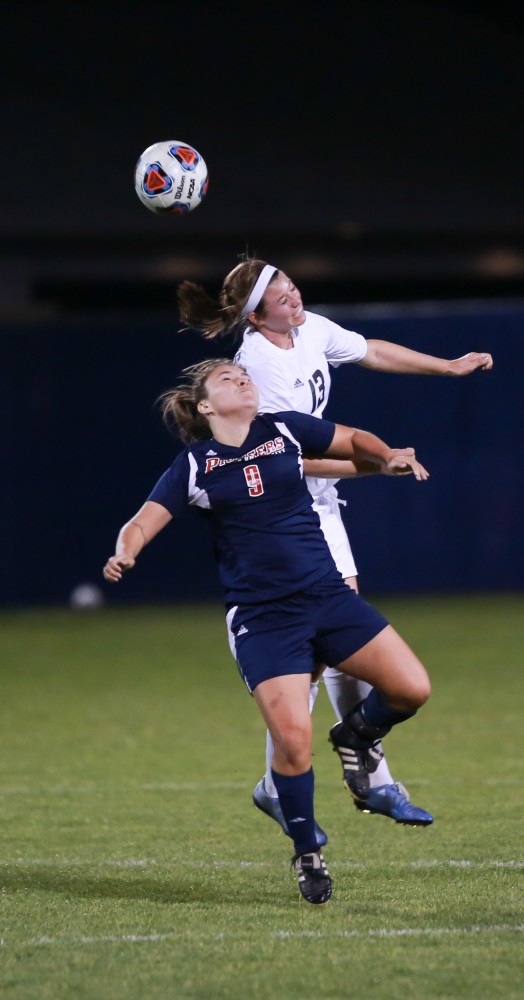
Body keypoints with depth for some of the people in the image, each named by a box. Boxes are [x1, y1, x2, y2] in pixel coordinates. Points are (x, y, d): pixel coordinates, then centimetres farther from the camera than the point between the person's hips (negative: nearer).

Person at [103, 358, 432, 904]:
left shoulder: (285, 430, 7)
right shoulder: (193, 466, 2)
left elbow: (354, 441, 20)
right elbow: (141, 524, -2)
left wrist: (389, 457, -1)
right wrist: (124, 553, -24)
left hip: (327, 595, 3)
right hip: (261, 617, -3)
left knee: (411, 688, -11)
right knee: (292, 737, -16)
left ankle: (358, 733, 24)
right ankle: (307, 854, 7)